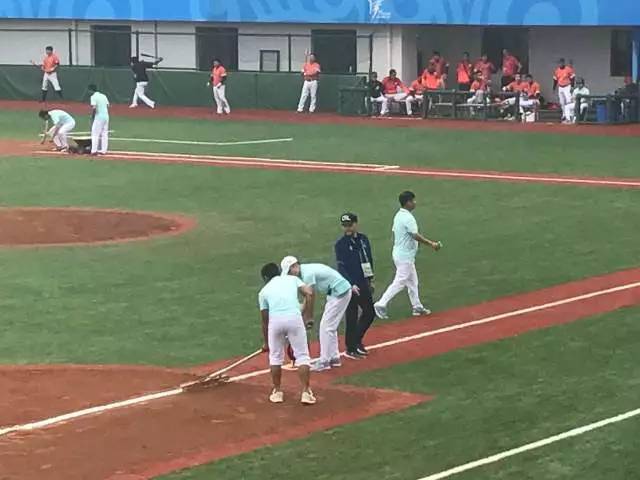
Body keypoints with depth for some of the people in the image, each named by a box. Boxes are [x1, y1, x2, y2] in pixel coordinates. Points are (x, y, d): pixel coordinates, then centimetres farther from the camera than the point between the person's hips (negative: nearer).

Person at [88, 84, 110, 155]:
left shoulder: (93, 97, -8)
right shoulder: (103, 96, 14)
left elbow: (94, 108, -17)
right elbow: (108, 105, 10)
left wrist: (92, 117, -7)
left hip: (98, 117, -7)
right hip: (106, 116, 7)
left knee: (95, 134, -3)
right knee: (104, 134, 10)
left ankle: (94, 150, -7)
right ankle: (103, 150, 11)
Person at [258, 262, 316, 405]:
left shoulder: (264, 291, 26)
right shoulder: (292, 279, 26)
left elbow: (264, 321, 28)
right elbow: (308, 293, 8)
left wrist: (266, 343, 40)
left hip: (275, 320, 1)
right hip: (294, 317, -1)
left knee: (275, 356, 20)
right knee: (302, 355, 8)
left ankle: (277, 392, 25)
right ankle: (306, 392, 2)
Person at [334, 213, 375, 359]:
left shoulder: (363, 239, 8)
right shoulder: (340, 244, -10)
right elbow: (341, 267, -15)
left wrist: (371, 280, 17)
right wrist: (351, 285, -24)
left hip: (364, 284, 7)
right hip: (350, 286, -7)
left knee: (370, 313, 12)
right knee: (352, 317, -2)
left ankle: (357, 340, 30)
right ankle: (350, 349, 7)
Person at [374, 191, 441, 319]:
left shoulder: (398, 215, 8)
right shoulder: (408, 218, -21)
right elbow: (416, 236, -26)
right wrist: (431, 244, -18)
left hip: (399, 253, 10)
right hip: (405, 256, -10)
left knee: (412, 281, 17)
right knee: (399, 282, -6)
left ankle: (417, 307, 24)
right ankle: (381, 304, -7)